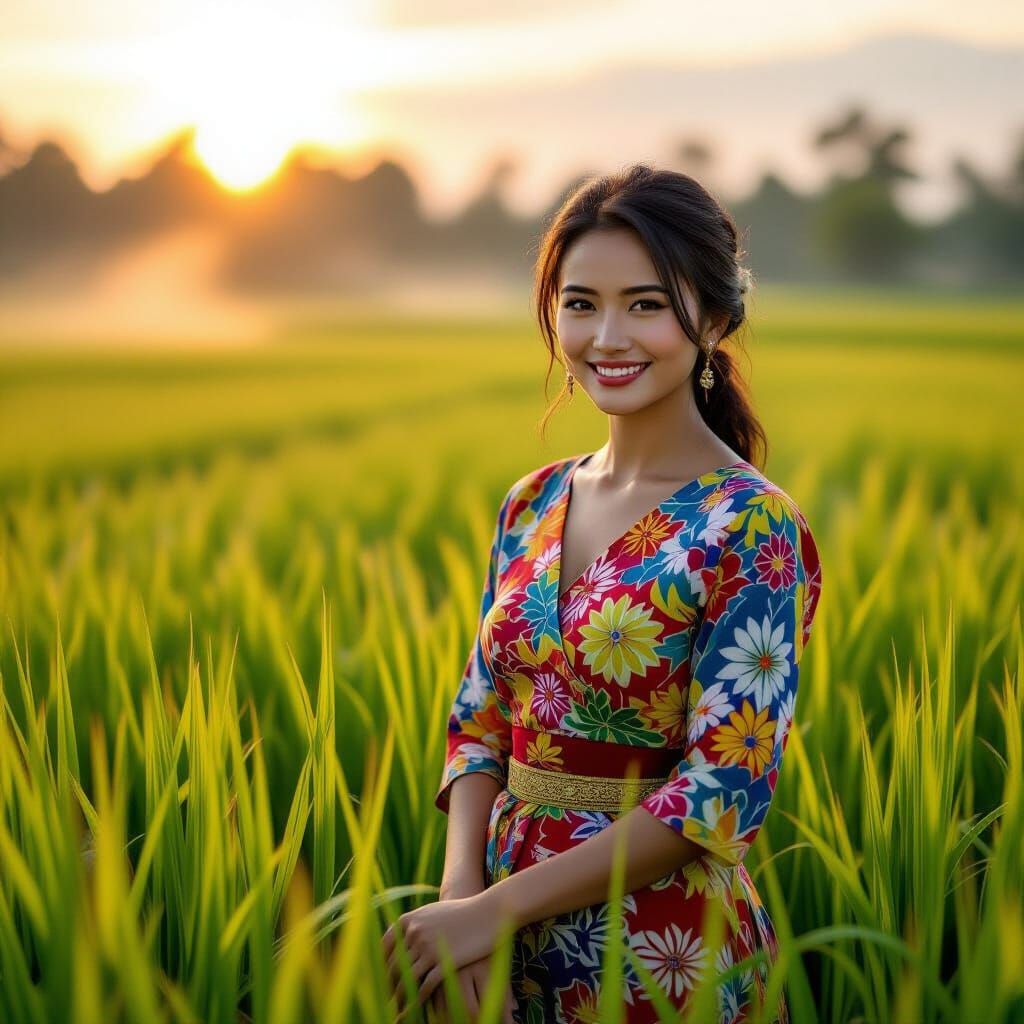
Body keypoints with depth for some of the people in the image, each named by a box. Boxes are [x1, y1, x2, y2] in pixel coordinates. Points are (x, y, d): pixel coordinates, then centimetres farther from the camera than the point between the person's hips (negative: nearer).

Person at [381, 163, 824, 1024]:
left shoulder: (753, 526, -15)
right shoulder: (533, 504, 3)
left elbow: (727, 790, -19)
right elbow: (481, 719, 5)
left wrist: (495, 907, -19)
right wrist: (460, 890, -12)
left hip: (664, 951, -5)